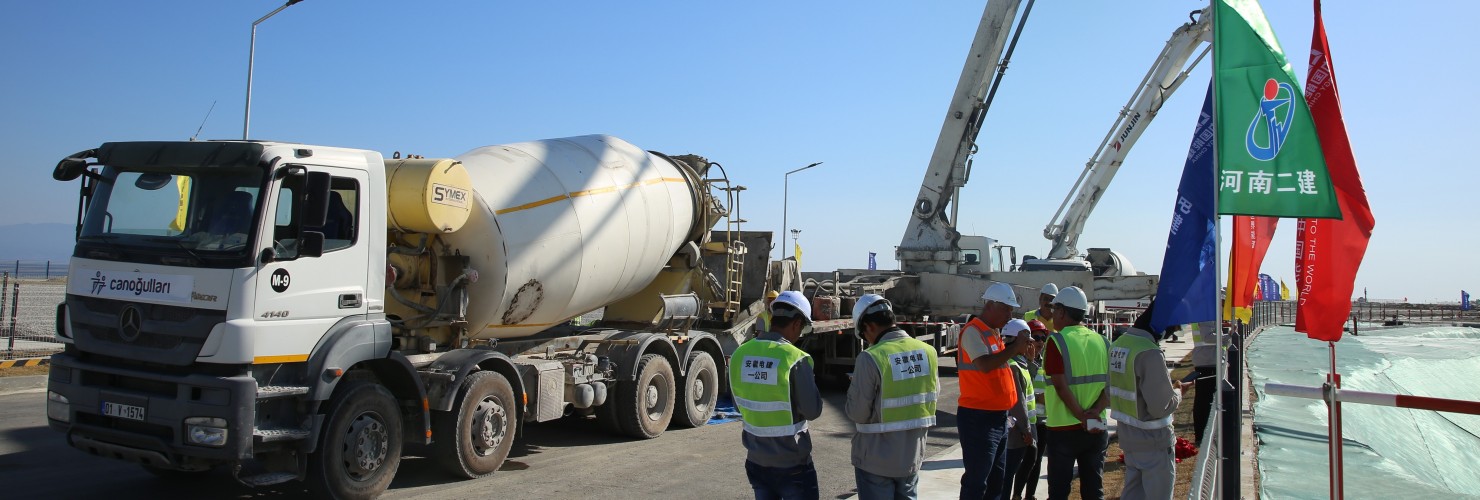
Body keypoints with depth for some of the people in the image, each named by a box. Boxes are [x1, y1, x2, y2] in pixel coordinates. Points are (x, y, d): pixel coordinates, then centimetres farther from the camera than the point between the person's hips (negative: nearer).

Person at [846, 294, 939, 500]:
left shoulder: (870, 358, -22)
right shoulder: (928, 352, -5)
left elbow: (857, 413, -19)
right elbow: (932, 397, 5)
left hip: (876, 460, -5)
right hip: (912, 456, 5)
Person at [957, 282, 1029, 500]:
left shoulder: (993, 332, 15)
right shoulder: (973, 331, -14)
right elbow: (985, 364, -27)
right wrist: (1014, 348, -20)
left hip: (998, 416, 10)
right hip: (978, 417, -10)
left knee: (996, 480, 17)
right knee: (976, 482, -5)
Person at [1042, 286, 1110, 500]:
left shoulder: (1057, 341, -9)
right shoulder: (1101, 341, 5)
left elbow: (1062, 387, -16)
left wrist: (1082, 417, -13)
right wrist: (1096, 411, -10)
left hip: (1064, 429, -4)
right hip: (1097, 430, 4)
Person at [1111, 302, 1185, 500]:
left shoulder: (1117, 345, 2)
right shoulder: (1150, 353, -25)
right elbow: (1161, 406, -26)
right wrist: (1178, 393, -6)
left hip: (1127, 436, 8)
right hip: (1153, 441, -8)